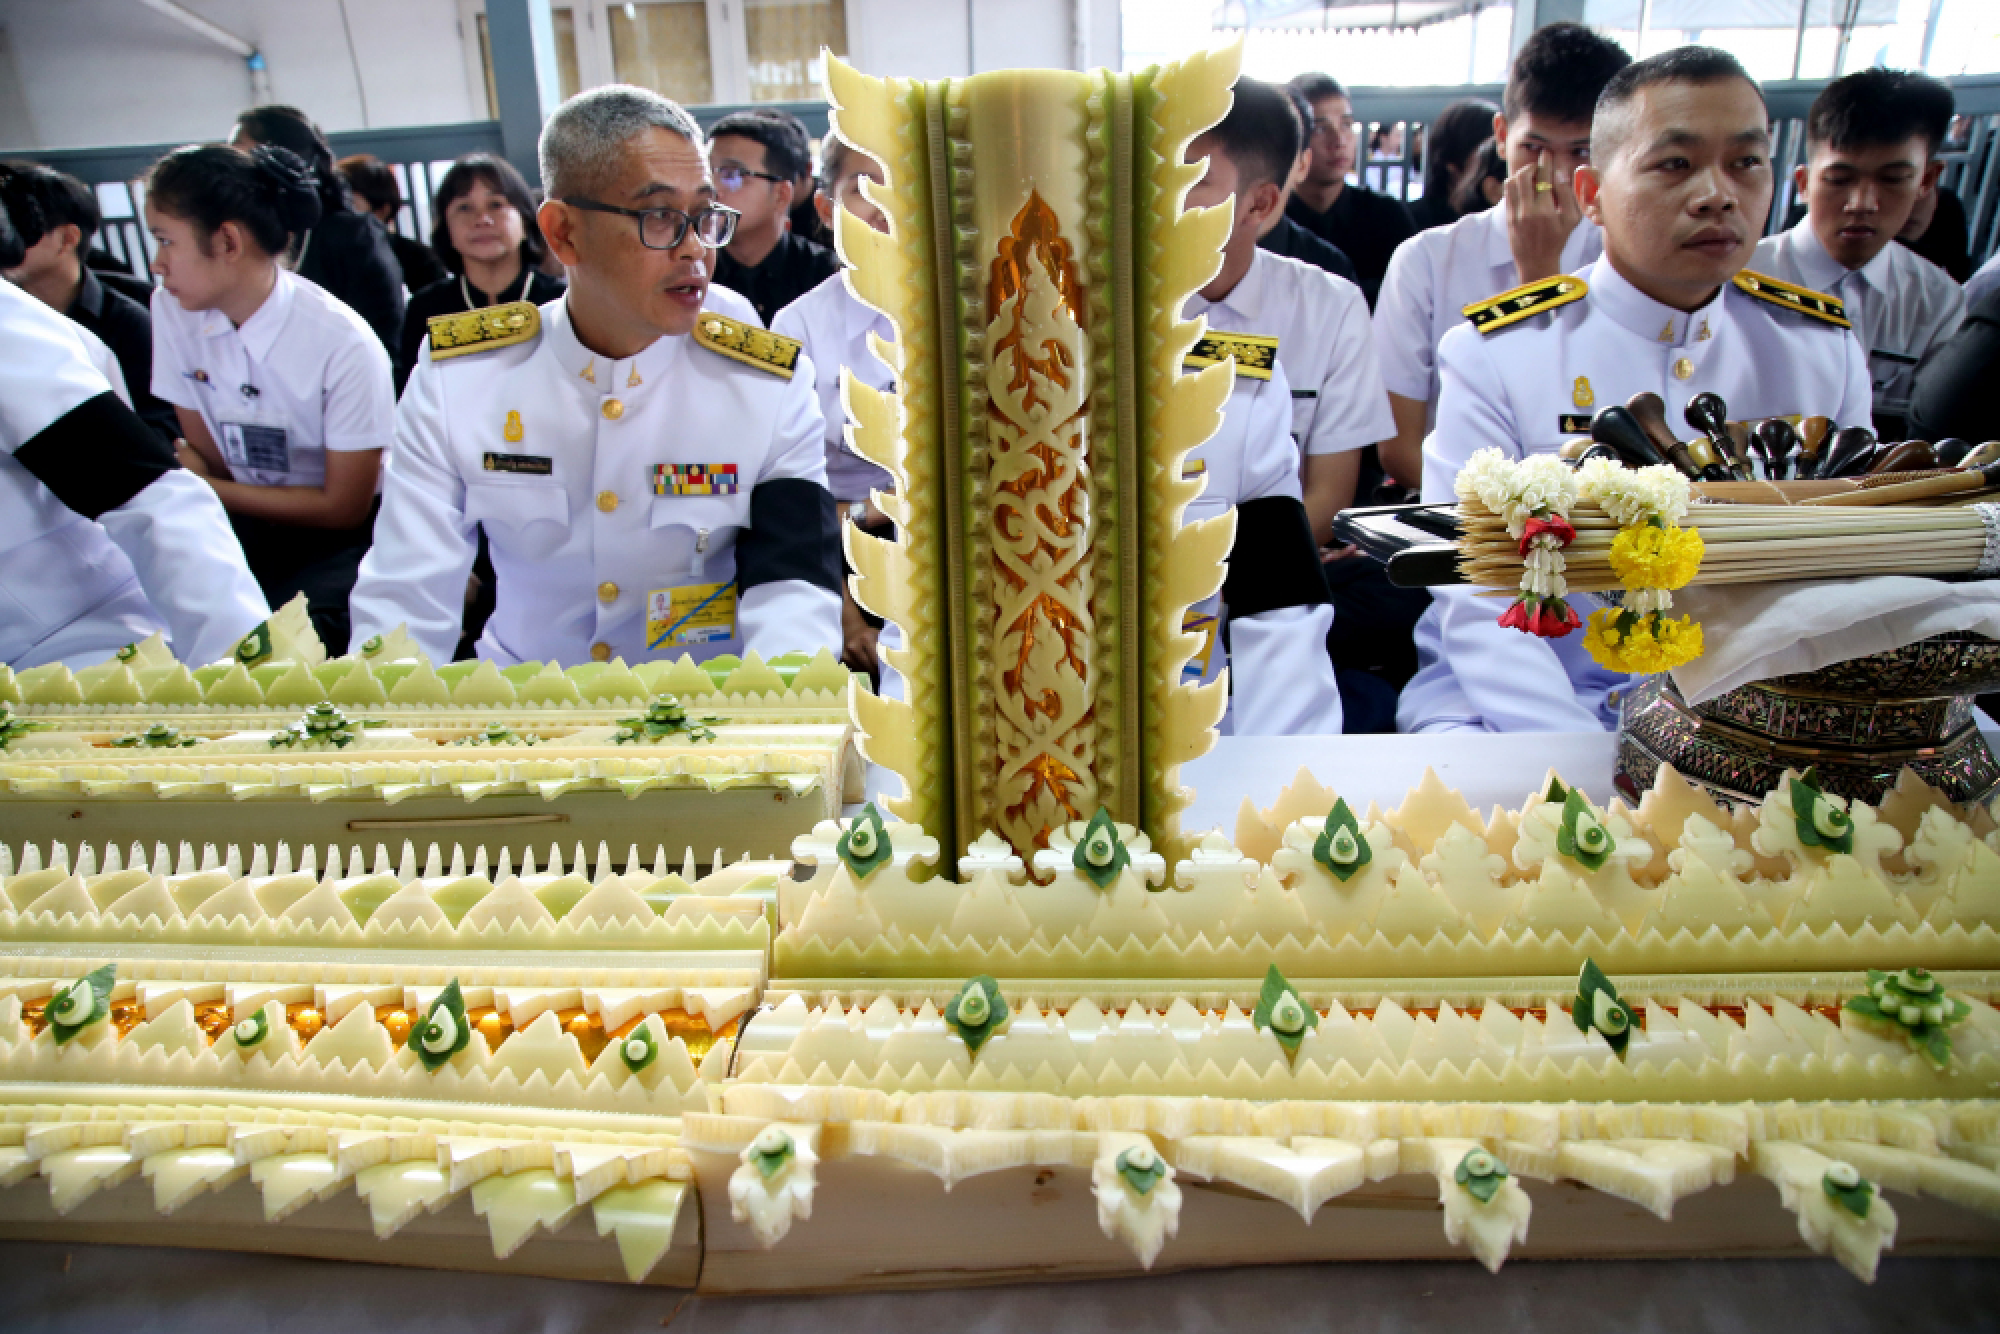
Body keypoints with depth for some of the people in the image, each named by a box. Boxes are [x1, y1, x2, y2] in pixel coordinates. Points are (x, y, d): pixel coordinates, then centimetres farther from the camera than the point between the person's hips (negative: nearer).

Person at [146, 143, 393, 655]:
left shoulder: (343, 344, -20)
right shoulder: (171, 309, -4)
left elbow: (344, 507, -11)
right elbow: (206, 453, 6)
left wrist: (206, 490, -9)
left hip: (345, 536, -5)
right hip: (248, 523, 5)